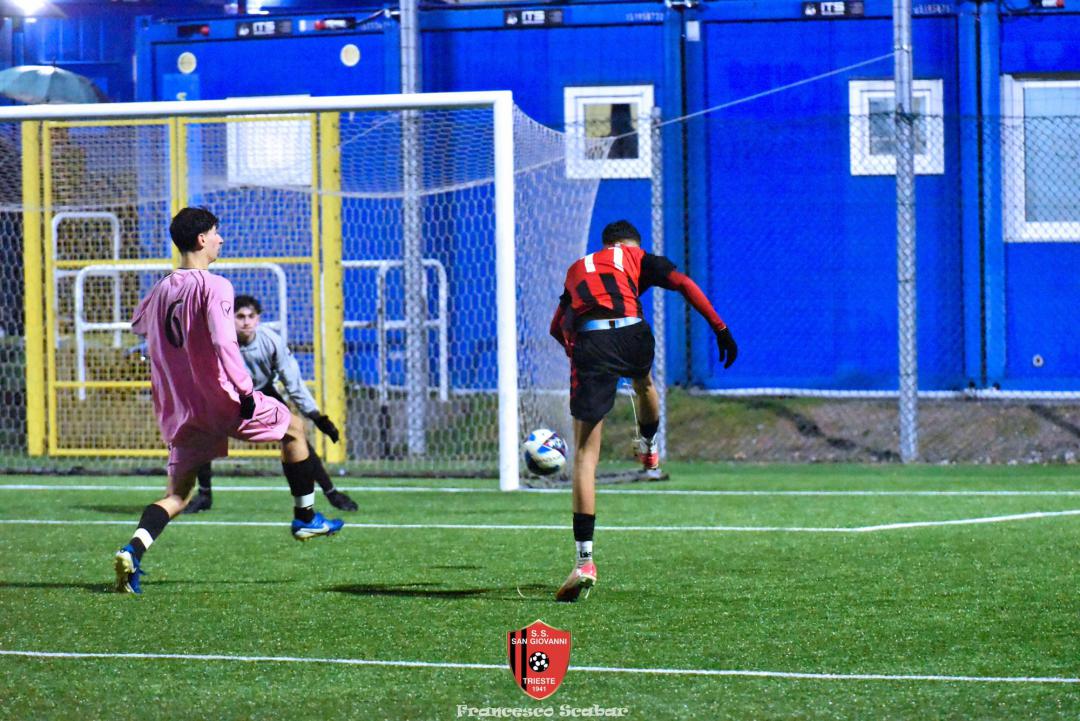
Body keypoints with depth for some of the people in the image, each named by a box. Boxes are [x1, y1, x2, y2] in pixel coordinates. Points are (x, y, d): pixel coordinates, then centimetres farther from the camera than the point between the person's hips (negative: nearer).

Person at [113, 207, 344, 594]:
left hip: (179, 413, 6)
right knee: (293, 428, 19)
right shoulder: (214, 286, -13)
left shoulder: (162, 289, 8)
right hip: (220, 399, -6)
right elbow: (224, 342, -25)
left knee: (177, 494, 6)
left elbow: (137, 324, 28)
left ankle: (133, 549, -19)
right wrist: (245, 389, -23)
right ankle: (305, 517, 25)